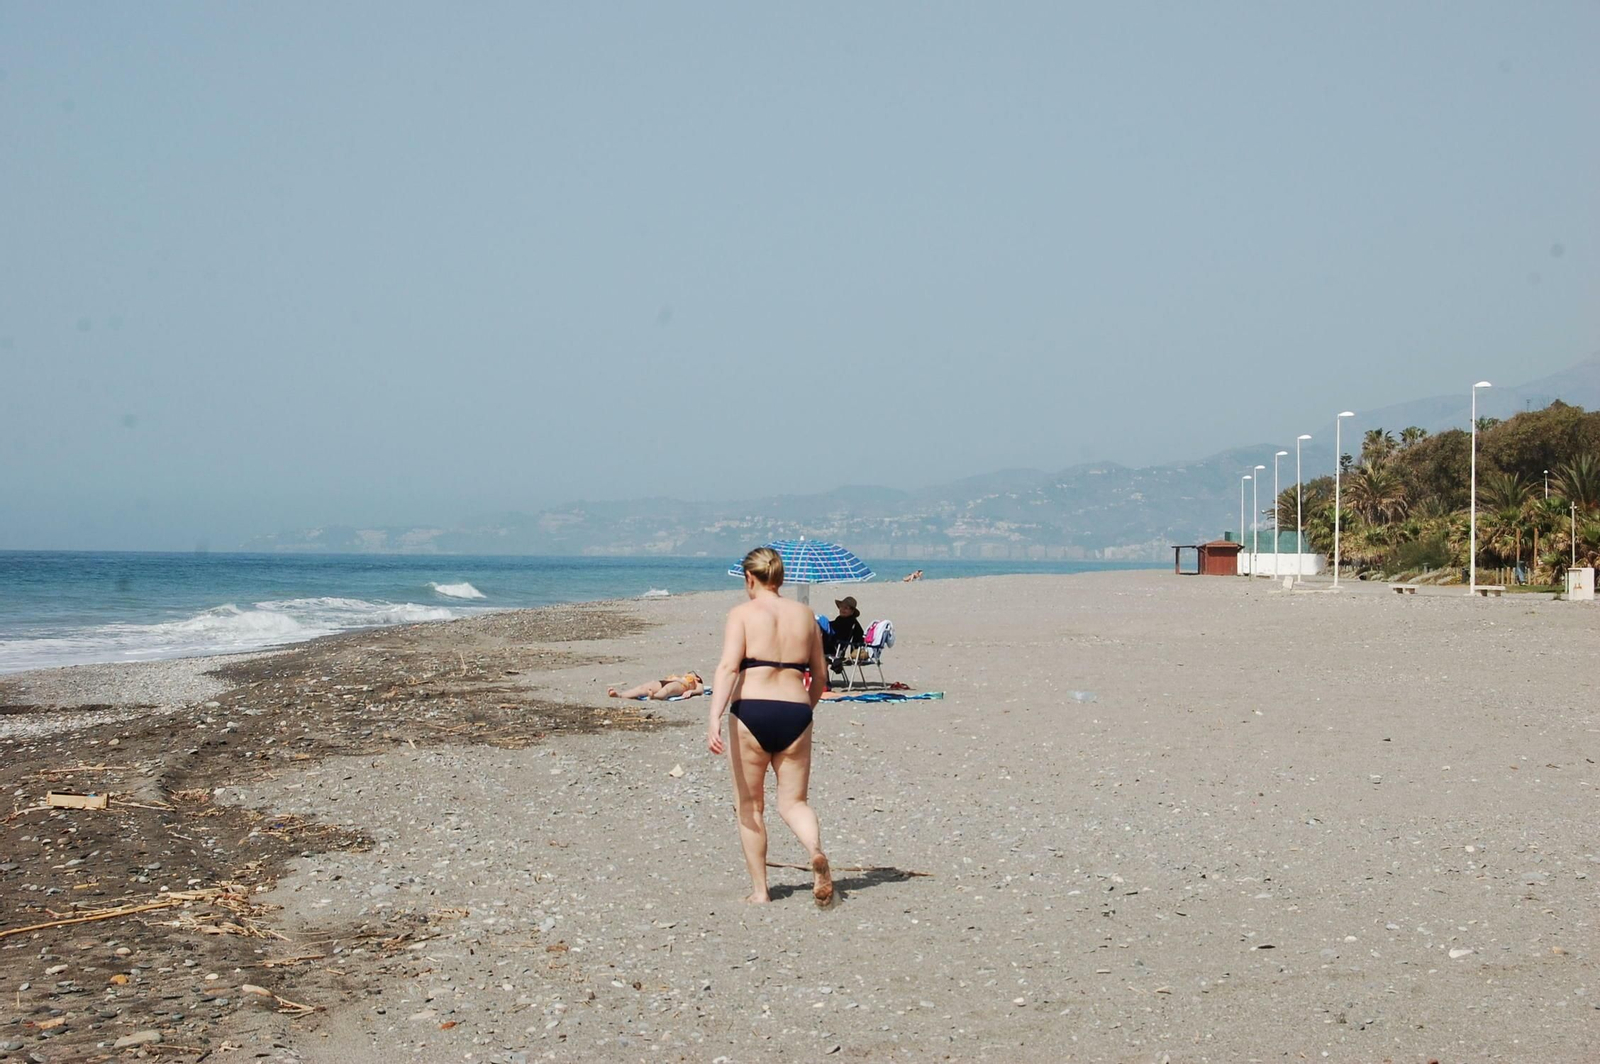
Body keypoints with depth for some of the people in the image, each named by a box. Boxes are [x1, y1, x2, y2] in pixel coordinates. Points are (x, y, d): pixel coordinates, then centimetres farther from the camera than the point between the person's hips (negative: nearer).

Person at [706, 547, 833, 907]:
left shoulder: (743, 614, -1)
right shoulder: (804, 615, 12)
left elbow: (728, 667, -14)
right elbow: (819, 677, 18)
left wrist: (714, 718, -21)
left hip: (751, 713, -3)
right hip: (795, 714, 3)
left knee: (750, 806, 11)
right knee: (793, 801, 11)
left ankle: (759, 889, 14)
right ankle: (817, 853, -19)